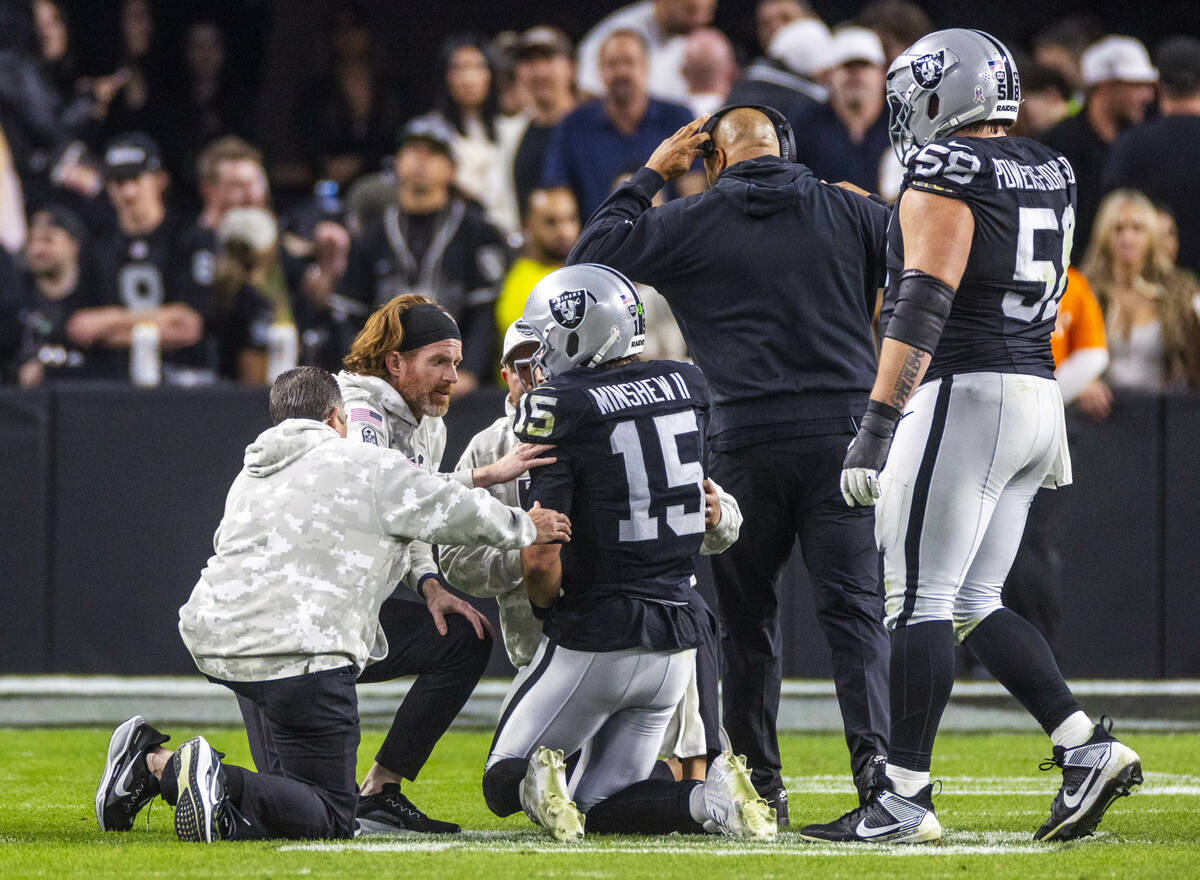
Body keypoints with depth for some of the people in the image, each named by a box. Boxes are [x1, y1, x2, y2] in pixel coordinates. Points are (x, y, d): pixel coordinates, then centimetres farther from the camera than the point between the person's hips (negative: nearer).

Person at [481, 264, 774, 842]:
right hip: (676, 640, 5)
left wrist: (550, 610, 4)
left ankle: (540, 779, -23)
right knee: (597, 806, 16)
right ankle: (711, 798, -12)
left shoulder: (559, 409, -14)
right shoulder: (686, 387, 4)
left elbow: (541, 561, -18)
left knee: (502, 783, 13)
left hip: (593, 641, -5)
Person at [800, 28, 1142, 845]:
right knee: (974, 602, 14)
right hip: (1038, 395, 9)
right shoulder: (1050, 174, 14)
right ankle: (1087, 748, 4)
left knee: (920, 602, -4)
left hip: (966, 395, -9)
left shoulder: (945, 176, -12)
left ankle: (904, 799, -3)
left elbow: (921, 309, -20)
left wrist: (878, 424, -22)